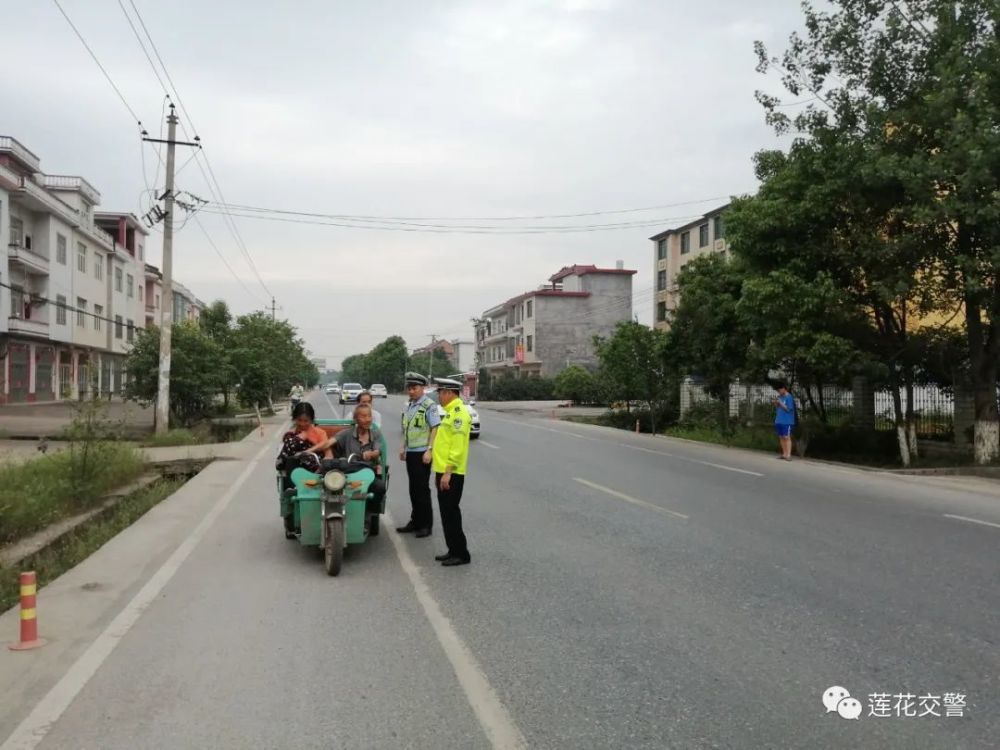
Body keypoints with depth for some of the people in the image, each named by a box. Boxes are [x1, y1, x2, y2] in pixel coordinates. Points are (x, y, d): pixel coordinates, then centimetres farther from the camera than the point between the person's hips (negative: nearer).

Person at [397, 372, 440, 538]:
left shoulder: (429, 406, -12)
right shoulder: (410, 406, 13)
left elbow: (435, 429, -15)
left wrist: (429, 450, -20)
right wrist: (403, 447, 18)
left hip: (422, 453, -8)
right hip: (410, 452, 8)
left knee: (422, 489, -2)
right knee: (413, 489, 13)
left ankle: (426, 525, 8)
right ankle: (415, 521, 23)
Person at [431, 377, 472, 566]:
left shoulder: (459, 413, -16)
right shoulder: (451, 412, 16)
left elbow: (458, 447, -22)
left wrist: (448, 472, -24)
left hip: (451, 473, -10)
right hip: (443, 471, 10)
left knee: (451, 513, -5)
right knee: (447, 513, 14)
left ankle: (461, 554, 3)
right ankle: (453, 550, 21)